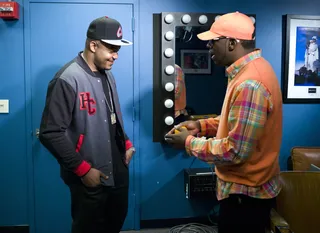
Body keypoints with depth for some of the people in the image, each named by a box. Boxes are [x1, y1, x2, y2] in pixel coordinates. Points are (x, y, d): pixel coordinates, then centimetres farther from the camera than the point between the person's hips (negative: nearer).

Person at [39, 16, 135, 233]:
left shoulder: (107, 75, 9)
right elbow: (51, 134, -21)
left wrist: (127, 144, 7)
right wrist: (83, 169, -20)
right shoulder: (67, 79, -19)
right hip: (89, 178, -8)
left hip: (118, 172, 8)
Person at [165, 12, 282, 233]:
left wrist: (190, 142, -16)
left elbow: (235, 152, -29)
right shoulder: (251, 70, 5)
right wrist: (202, 125, 4)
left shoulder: (249, 84, -29)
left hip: (245, 193, -10)